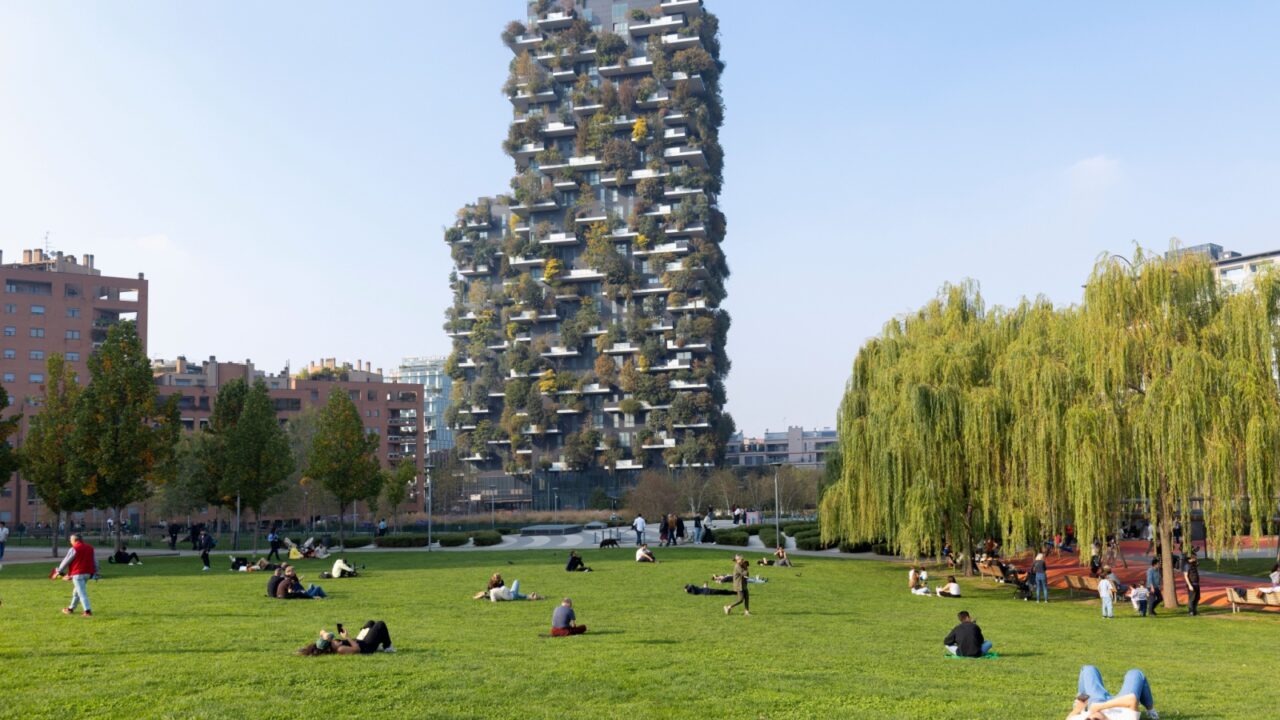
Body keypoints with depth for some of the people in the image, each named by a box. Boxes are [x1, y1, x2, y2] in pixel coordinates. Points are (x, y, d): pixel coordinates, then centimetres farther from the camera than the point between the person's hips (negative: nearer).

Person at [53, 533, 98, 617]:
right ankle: (71, 608, 35)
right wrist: (95, 572, 22)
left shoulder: (74, 549, -9)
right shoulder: (90, 548, 11)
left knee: (82, 593, -8)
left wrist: (58, 572, 5)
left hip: (78, 574, -7)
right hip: (88, 573, 7)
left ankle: (88, 611, -15)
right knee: (76, 591, 22)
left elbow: (66, 561, -5)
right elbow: (94, 561, 15)